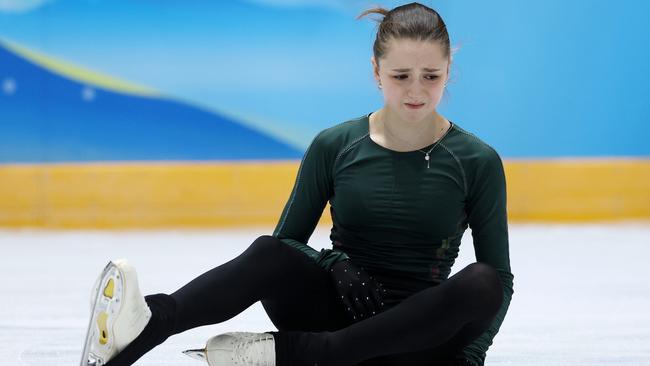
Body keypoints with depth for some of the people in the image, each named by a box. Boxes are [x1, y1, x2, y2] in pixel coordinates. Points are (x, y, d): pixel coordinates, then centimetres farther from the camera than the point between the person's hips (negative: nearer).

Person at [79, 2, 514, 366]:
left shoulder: (477, 161, -4)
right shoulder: (334, 146, 0)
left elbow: (500, 279, -2)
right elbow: (288, 239, 5)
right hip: (333, 308, 0)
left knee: (481, 284, -32)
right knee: (271, 253, -29)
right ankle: (144, 327, -55)